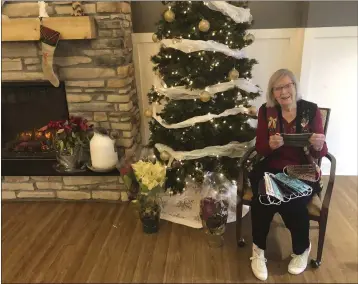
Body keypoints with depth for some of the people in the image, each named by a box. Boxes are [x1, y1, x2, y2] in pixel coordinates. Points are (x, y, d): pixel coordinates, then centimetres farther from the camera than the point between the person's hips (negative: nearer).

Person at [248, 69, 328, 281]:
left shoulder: (311, 110, -2)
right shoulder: (266, 111, 1)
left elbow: (320, 154, -2)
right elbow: (259, 148, -1)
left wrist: (318, 146, -26)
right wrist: (271, 145, -24)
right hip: (272, 169, 1)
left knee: (294, 202, -27)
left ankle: (302, 249, 8)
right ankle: (258, 249, -2)